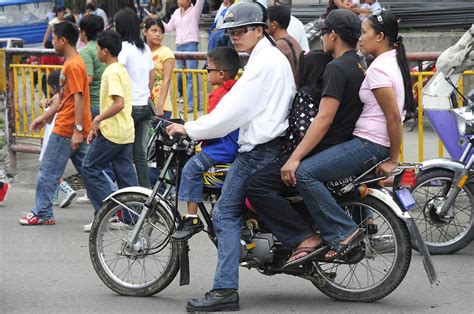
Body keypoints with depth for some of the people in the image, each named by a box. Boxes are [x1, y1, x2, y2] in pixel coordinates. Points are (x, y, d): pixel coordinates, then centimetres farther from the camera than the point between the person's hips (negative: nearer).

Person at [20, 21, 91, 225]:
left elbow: (78, 99, -22)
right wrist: (45, 116, 25)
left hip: (66, 130, -10)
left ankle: (42, 213, 6)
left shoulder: (73, 65, -16)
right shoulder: (72, 63, 15)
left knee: (48, 171, 0)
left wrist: (78, 130, -25)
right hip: (74, 130, 10)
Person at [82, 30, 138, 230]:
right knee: (126, 174, 9)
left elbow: (118, 103, -26)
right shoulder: (121, 70, 16)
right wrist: (97, 128, 21)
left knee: (90, 168, 0)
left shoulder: (111, 73, -15)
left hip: (111, 132, -9)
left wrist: (98, 119, -17)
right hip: (126, 131, 9)